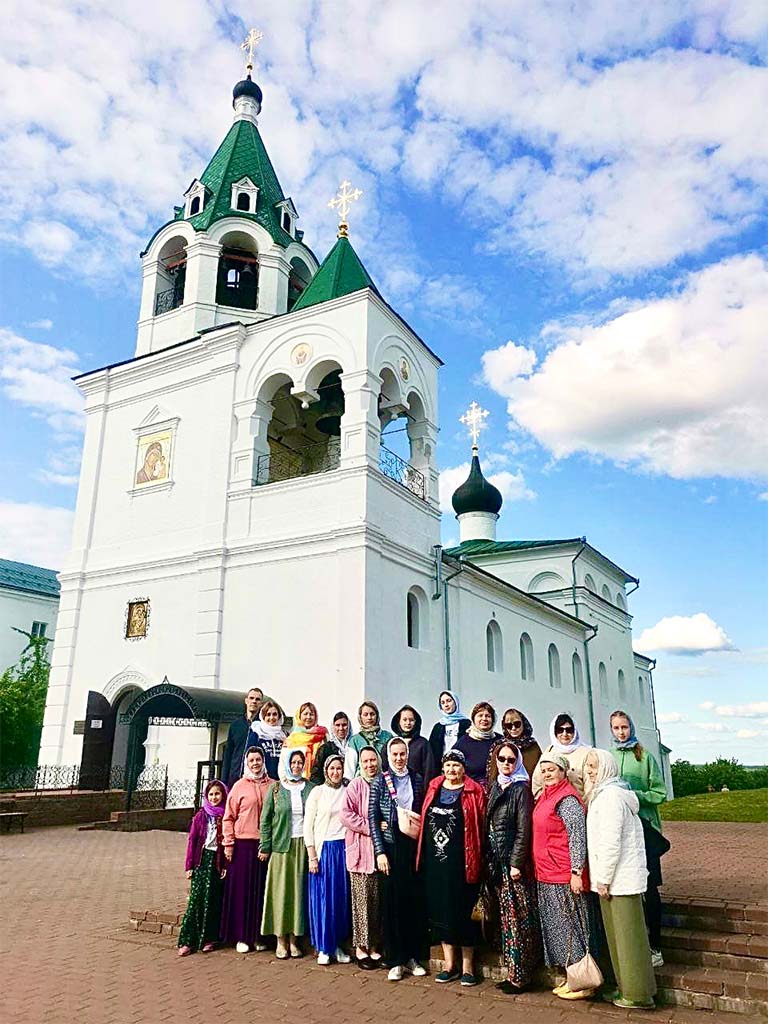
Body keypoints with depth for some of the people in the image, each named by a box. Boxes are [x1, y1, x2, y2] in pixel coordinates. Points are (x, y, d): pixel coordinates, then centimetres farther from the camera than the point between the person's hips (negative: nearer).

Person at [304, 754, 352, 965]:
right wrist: (312, 856, -6)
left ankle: (338, 945, 19)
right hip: (323, 849, -2)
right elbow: (308, 825, -2)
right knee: (323, 898, 2)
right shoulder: (317, 792, 0)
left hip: (343, 849, 2)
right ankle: (323, 948, 13)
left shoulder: (348, 792, 6)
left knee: (342, 898, 7)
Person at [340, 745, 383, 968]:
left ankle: (374, 945, 20)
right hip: (361, 851, -4)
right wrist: (370, 827, -15)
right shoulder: (355, 786, -4)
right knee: (362, 900, 1)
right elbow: (345, 814, -11)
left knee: (378, 900, 8)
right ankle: (361, 947, 12)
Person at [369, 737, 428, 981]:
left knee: (415, 901, 5)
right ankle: (395, 961, 14)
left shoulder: (417, 780, 6)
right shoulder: (379, 782, -1)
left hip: (413, 847, 2)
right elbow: (372, 818, -3)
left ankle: (413, 957, 20)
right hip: (390, 848, -2)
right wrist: (380, 852, -9)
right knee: (392, 902, 2)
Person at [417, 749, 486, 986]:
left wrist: (477, 859, -11)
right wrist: (422, 855, 11)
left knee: (463, 911, 4)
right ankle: (449, 964, 24)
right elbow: (425, 820, 14)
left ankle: (467, 965, 19)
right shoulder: (434, 789, 9)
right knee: (440, 909, 10)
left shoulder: (474, 792, -5)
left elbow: (482, 826, -7)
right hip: (435, 860, 4)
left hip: (462, 860, -4)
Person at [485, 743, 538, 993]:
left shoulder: (521, 789, -10)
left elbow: (523, 830, -13)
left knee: (517, 917, -1)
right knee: (507, 916, 12)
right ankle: (513, 970, 20)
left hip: (514, 860, -7)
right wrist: (489, 860, 11)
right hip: (497, 860, 7)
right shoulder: (496, 787, 11)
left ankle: (518, 975, 7)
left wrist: (516, 863, -16)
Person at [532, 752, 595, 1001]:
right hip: (545, 875, 9)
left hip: (564, 877, -9)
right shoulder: (545, 797, 13)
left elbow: (577, 838, -18)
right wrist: (538, 868, 19)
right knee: (557, 926, 14)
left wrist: (576, 872, -20)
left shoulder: (567, 800, -14)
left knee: (569, 925, 0)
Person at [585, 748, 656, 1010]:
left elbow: (610, 842, -21)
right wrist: (601, 877, 19)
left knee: (627, 935, 0)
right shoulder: (601, 794, 15)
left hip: (619, 878, -10)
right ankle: (626, 988, 25)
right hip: (616, 878, 10)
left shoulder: (610, 795, -17)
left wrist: (603, 879, -17)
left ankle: (639, 995, 11)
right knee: (617, 934, 16)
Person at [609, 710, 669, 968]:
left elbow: (660, 793, -1)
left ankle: (654, 946, 9)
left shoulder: (645, 757, 1)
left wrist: (634, 795, -14)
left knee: (648, 888, -2)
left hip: (643, 827, -3)